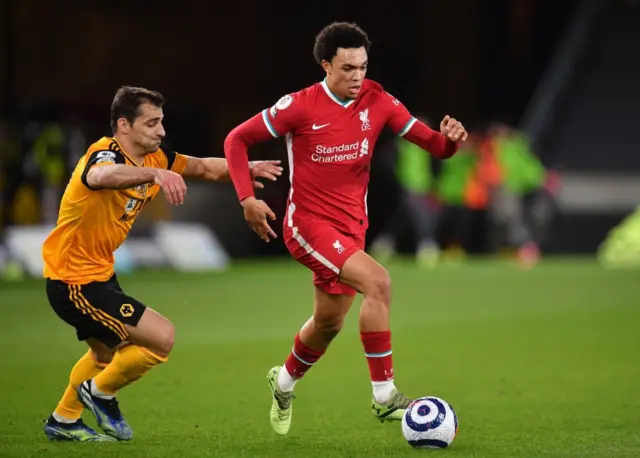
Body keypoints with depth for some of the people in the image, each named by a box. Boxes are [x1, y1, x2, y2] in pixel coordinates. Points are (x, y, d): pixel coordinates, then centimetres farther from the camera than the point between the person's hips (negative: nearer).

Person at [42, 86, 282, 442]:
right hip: (74, 282, -10)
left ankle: (63, 421, 47)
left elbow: (205, 167, 11)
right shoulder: (104, 155, -27)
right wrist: (156, 174, -71)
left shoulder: (154, 158, -1)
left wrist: (247, 169, -8)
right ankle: (100, 393, 9)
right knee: (162, 337, -13)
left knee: (107, 352, 30)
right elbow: (105, 175, -53)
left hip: (100, 273, 10)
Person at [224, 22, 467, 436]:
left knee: (329, 322, 18)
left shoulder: (377, 102, -4)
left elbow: (433, 144, -4)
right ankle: (384, 396, -22)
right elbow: (236, 140, -7)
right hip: (308, 223, -6)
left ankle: (285, 382, 49)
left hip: (351, 227, 6)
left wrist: (449, 139, -28)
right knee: (377, 281, -27)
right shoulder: (300, 106, -15)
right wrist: (247, 199, -16)